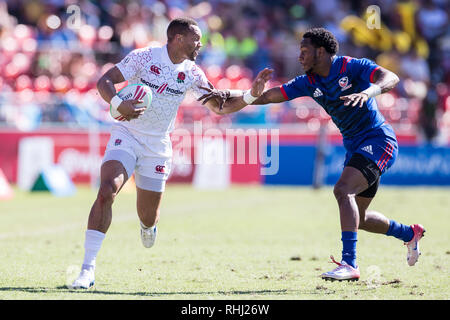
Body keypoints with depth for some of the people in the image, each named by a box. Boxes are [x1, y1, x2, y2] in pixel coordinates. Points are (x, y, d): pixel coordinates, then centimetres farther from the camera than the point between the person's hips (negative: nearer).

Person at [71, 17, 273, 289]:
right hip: (127, 136, -3)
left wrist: (251, 94, -9)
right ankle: (88, 268, -24)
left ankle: (148, 226, 48)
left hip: (158, 147, 3)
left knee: (148, 219, 5)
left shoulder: (191, 73, 2)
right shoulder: (144, 57, -9)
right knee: (106, 192, -26)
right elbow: (104, 81, -11)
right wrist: (118, 104, -31)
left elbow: (219, 104, 7)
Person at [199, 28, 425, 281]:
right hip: (354, 147, 9)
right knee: (358, 218, 11)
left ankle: (349, 263, -33)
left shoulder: (353, 67, -14)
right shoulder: (309, 82, 5)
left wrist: (367, 92, -49)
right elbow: (270, 95, 6)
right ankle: (410, 233, 37)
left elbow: (391, 78, -29)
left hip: (378, 139, -9)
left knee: (343, 190, -27)